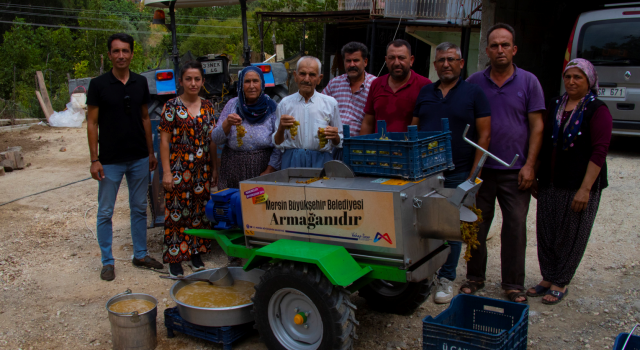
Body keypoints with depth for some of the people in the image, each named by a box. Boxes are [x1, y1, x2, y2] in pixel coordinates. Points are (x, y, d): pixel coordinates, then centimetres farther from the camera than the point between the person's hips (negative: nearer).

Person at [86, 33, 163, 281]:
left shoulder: (140, 83, 5)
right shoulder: (98, 84, -6)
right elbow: (92, 123, -5)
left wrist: (151, 153, 9)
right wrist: (94, 160, -10)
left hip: (139, 158, 4)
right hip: (110, 160, -3)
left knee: (139, 209, 13)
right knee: (105, 212, 4)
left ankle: (140, 255, 26)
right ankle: (107, 262, 16)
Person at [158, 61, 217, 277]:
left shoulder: (207, 106, 9)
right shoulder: (172, 106, -3)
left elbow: (212, 140, 12)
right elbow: (164, 140, -5)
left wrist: (215, 169, 9)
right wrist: (167, 171, -11)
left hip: (203, 169, 4)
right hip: (179, 169, -4)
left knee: (201, 212, 9)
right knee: (177, 212, -1)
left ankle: (196, 254, 22)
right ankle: (174, 259, 9)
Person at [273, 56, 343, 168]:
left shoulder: (330, 103, 11)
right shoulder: (285, 104, 10)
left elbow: (338, 143, 13)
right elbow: (278, 143, 9)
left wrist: (334, 137, -7)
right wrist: (281, 128, -9)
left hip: (320, 160, 0)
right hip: (292, 161, 0)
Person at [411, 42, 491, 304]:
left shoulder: (473, 93, 1)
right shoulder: (425, 92, 11)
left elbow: (484, 135, -2)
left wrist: (473, 174, -8)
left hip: (457, 174, -3)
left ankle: (446, 279, 16)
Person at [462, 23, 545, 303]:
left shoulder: (528, 82, 2)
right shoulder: (474, 83, 5)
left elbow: (536, 126, 1)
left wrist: (529, 165, -7)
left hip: (515, 171, -1)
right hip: (480, 169, 1)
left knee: (515, 228, 4)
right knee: (476, 226, 8)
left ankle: (513, 284, 17)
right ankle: (475, 277, 24)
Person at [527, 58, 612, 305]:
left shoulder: (597, 110, -6)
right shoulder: (555, 107, 11)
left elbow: (599, 152, -13)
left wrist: (585, 189, -19)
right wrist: (536, 178, 13)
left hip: (579, 185, -5)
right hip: (550, 183, 5)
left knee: (571, 236, 4)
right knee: (545, 233, 9)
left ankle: (560, 283, 17)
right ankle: (548, 278, 24)